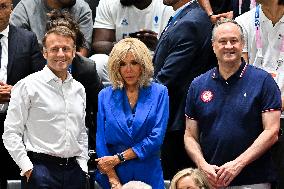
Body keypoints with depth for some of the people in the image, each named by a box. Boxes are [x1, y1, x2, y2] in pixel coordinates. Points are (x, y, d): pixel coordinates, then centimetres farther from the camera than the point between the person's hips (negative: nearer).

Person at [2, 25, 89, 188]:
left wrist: (82, 164, 12)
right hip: (41, 169, -5)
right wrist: (27, 168, -11)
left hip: (74, 169, 5)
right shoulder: (28, 86, -3)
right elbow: (11, 133, -6)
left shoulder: (79, 89, 15)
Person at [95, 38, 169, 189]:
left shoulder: (159, 93, 0)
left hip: (148, 176, -1)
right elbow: (101, 141, -2)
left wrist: (118, 158, -13)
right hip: (114, 175, 1)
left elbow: (156, 138, -9)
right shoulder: (105, 96, 3)